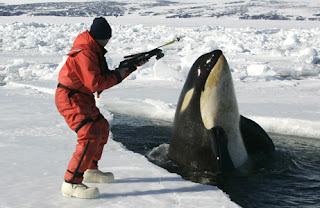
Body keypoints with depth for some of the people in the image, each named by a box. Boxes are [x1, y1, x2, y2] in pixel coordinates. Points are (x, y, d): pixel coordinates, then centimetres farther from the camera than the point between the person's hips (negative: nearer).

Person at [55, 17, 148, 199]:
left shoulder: (95, 50, 12)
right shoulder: (84, 53, -22)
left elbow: (107, 75, 15)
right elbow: (95, 83, -27)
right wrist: (118, 76, -14)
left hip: (83, 99, 11)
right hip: (70, 99, -11)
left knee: (102, 128, 23)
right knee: (90, 136, -23)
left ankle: (91, 170, 35)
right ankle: (71, 184, -22)